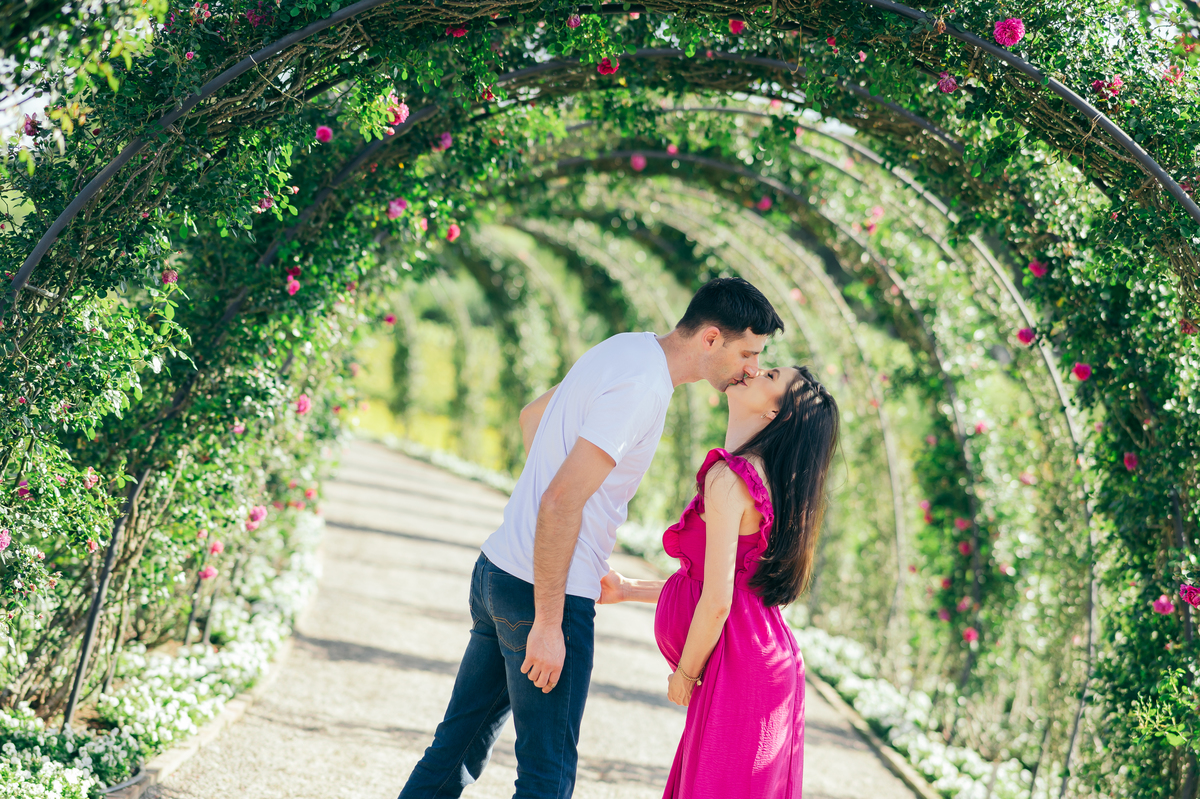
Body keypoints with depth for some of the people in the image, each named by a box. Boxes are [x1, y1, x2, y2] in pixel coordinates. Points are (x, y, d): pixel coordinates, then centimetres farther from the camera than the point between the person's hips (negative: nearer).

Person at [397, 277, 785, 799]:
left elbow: (532, 415, 26)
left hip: (497, 567, 9)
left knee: (458, 745, 16)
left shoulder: (626, 347, 10)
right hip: (550, 591, -9)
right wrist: (547, 625, -22)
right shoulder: (642, 387, -19)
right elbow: (562, 501, -25)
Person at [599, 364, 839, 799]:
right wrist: (627, 589, 24)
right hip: (769, 663, 9)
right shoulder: (761, 480, 12)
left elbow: (717, 602, -20)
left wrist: (685, 675, -4)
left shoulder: (728, 478, -18)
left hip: (739, 674, -9)